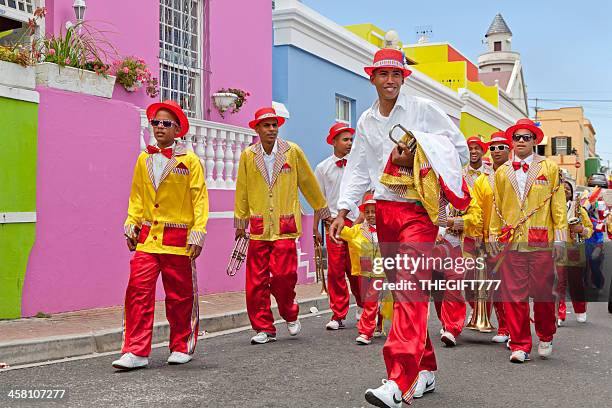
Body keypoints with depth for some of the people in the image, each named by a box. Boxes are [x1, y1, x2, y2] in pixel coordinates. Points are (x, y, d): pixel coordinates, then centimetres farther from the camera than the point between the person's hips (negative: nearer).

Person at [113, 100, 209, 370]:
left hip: (178, 240, -3)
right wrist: (131, 224, 7)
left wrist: (198, 232, -10)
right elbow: (137, 196, 17)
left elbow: (199, 199, -3)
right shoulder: (144, 160, 11)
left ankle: (181, 347, 23)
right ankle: (136, 352, -1)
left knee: (180, 296, 7)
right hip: (147, 238, 3)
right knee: (138, 291, -6)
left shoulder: (190, 161, -1)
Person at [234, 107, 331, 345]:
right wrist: (240, 222, 15)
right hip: (259, 227, 2)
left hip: (285, 227, -1)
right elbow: (242, 191, 12)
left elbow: (309, 184, 13)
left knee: (284, 275, -8)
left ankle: (290, 314, 21)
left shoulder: (292, 152, 3)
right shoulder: (248, 156, 5)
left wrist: (322, 211, 20)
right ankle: (264, 328, 13)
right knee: (256, 280, 0)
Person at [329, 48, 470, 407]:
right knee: (401, 289, 9)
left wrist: (418, 161, -9)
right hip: (385, 211, 6)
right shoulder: (367, 121, 14)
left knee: (411, 288, -17)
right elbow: (358, 169, 15)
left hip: (420, 209, -6)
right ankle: (426, 371, 23)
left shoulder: (424, 109, 0)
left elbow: (460, 148, 3)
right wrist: (343, 212, 5)